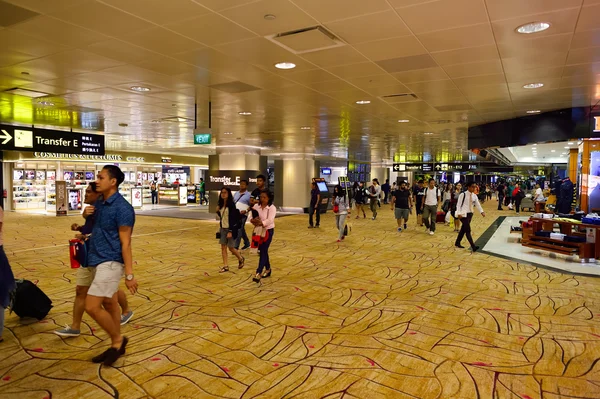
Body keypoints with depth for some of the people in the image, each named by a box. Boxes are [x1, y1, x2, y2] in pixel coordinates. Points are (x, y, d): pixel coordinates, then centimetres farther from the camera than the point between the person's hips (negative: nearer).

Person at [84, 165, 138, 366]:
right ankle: (116, 345, 29)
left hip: (110, 262, -9)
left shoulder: (122, 208, -18)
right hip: (98, 260, 9)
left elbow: (125, 243, -19)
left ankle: (118, 340, 12)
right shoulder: (99, 203, 8)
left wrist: (129, 274, -19)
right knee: (108, 304, 16)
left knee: (92, 306, -9)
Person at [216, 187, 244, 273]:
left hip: (231, 229, -6)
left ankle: (241, 259, 28)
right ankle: (225, 266, 12)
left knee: (231, 248, 1)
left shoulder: (231, 204, -14)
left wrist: (230, 231, -21)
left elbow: (233, 218, -17)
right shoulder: (221, 204, 6)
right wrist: (217, 211, -4)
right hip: (223, 228, 7)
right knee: (223, 247, 4)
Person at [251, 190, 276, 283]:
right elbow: (252, 216, -3)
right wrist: (253, 221, -26)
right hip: (258, 230, 5)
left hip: (268, 231, -5)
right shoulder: (256, 206, 2)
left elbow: (270, 220, -26)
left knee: (263, 251, -9)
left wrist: (261, 223, -42)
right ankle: (267, 269, 31)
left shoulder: (272, 208, -12)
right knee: (262, 251, 14)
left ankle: (258, 273, -10)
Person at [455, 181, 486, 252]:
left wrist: (481, 212, -13)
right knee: (468, 230, -10)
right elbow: (459, 204, -12)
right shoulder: (463, 195, -12)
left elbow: (478, 204, 2)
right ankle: (473, 246, -11)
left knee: (463, 229, 15)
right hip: (463, 214, -7)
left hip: (470, 214, 7)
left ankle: (457, 243, 28)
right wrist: (459, 213, -21)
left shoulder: (474, 196, 6)